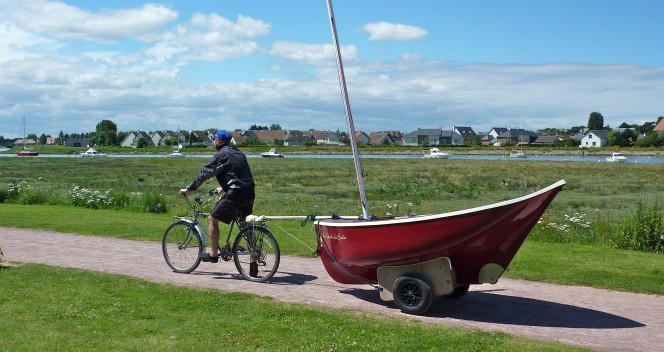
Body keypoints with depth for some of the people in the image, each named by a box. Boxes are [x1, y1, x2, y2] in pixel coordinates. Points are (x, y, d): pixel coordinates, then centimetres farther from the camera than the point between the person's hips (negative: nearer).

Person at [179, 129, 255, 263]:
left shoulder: (221, 155, -5)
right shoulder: (238, 153, 21)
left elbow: (205, 173, -6)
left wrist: (189, 189, 0)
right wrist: (224, 187, 37)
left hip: (236, 194, -8)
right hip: (249, 193, 8)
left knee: (212, 219, 2)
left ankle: (213, 254, 4)